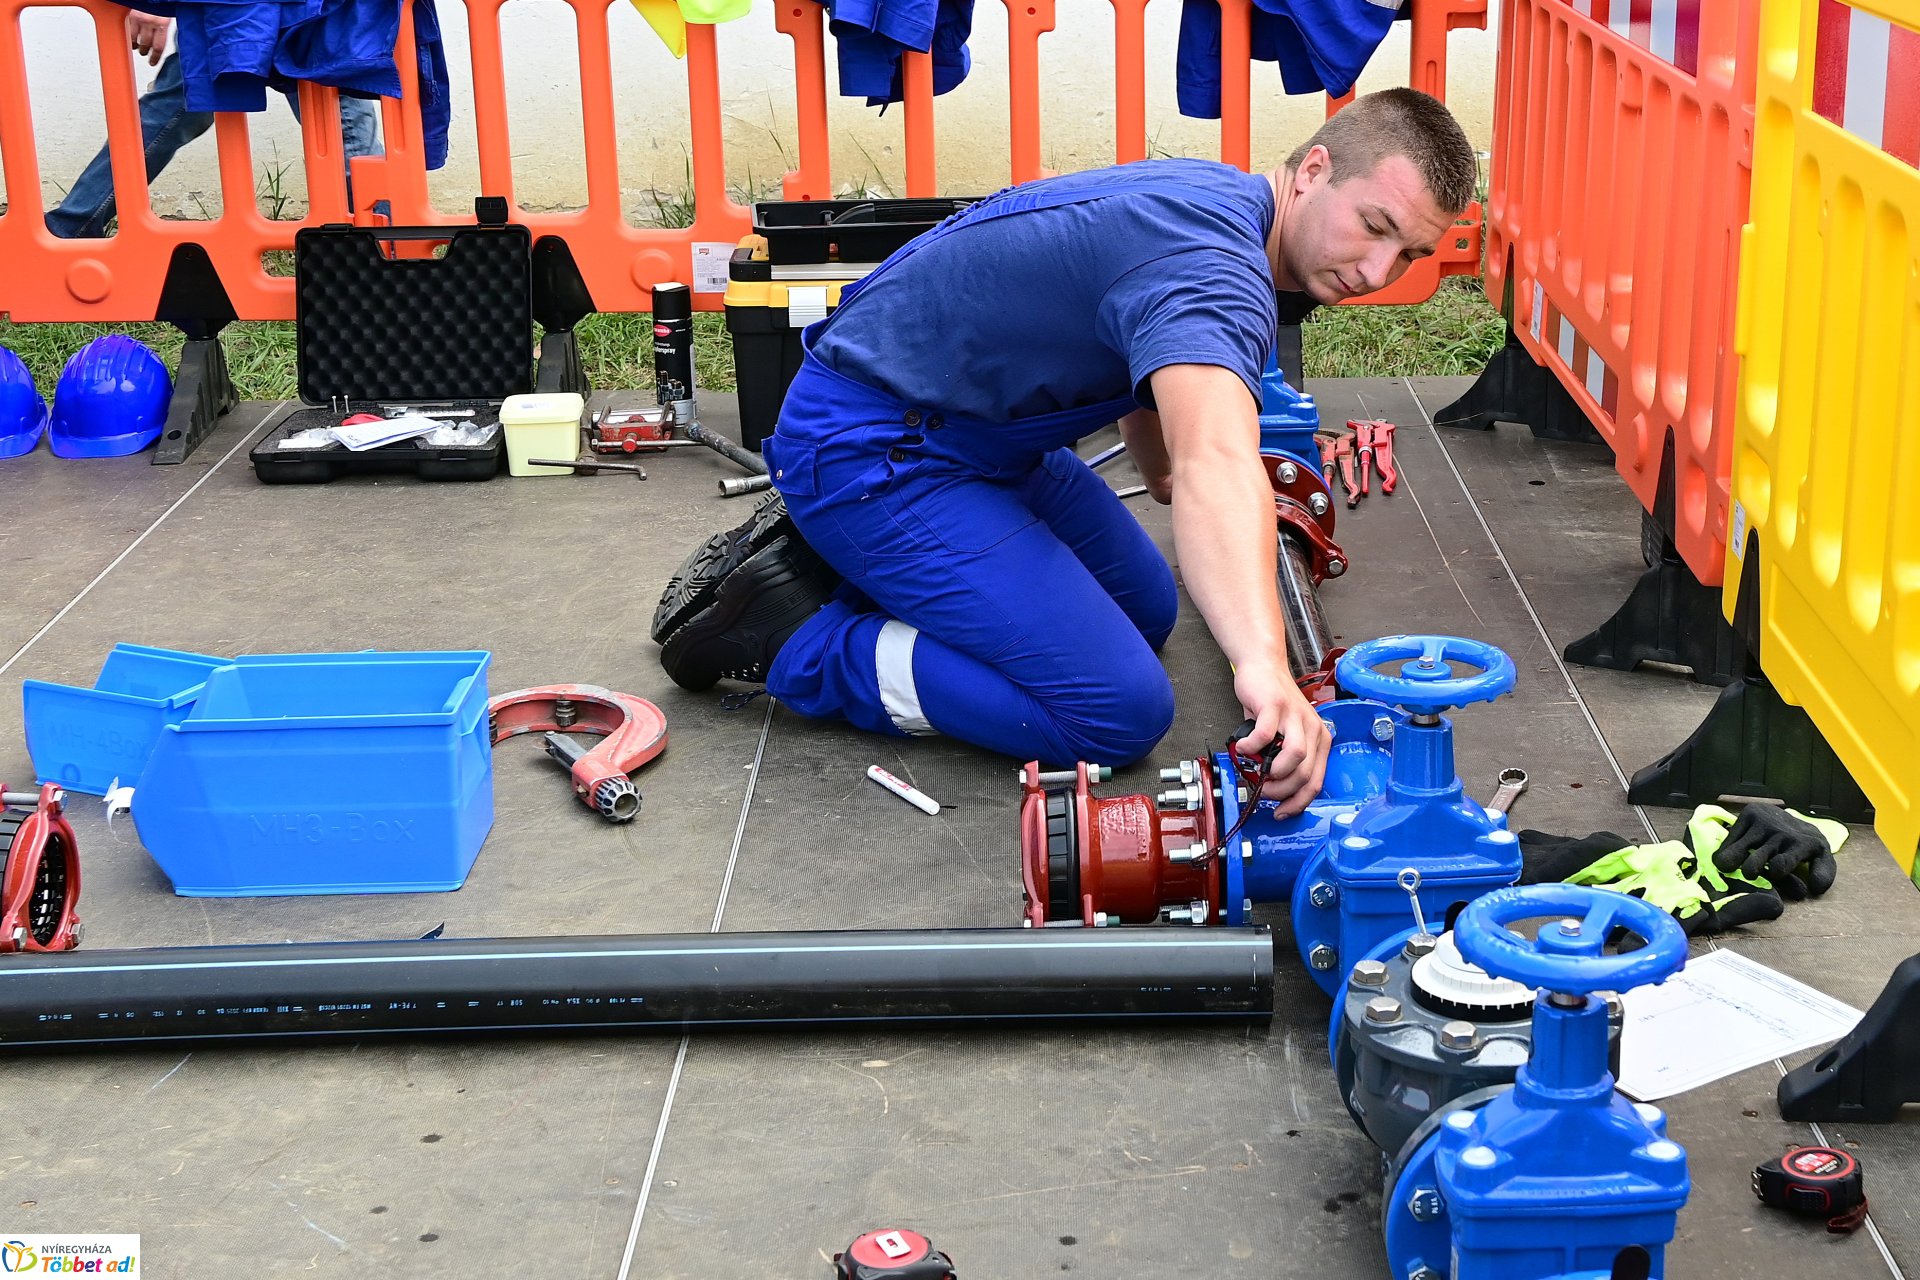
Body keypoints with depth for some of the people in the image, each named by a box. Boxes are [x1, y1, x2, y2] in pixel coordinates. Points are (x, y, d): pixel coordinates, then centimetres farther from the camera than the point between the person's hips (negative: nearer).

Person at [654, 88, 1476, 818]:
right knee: (1119, 713, -15)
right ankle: (790, 638, -6)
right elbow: (1217, 465, -47)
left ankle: (831, 555, 18)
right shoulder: (1212, 263, -26)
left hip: (966, 433, 11)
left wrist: (1163, 477, 48)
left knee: (1147, 611, 22)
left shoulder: (1214, 199, 7)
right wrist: (1264, 666, -61)